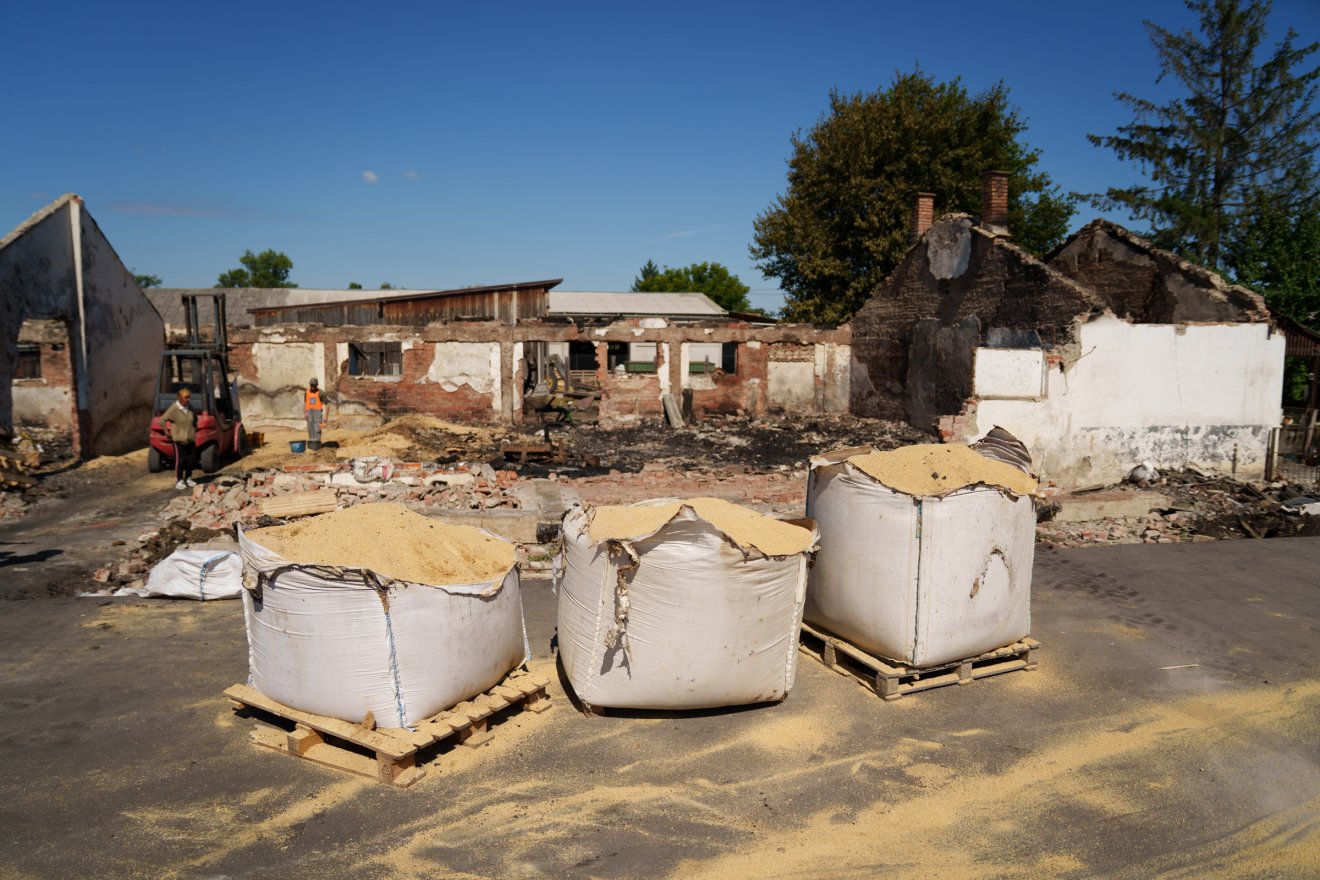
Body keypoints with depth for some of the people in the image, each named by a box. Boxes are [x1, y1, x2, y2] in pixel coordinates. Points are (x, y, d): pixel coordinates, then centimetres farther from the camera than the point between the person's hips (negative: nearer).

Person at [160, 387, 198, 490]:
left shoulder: (190, 408, 7)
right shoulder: (174, 409, -12)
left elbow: (195, 419, 27)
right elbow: (162, 420, -10)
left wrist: (195, 429, 18)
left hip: (190, 439, 6)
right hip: (178, 439, -6)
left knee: (190, 460, 9)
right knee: (180, 460, -6)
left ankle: (188, 478, 22)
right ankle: (180, 481, 0)